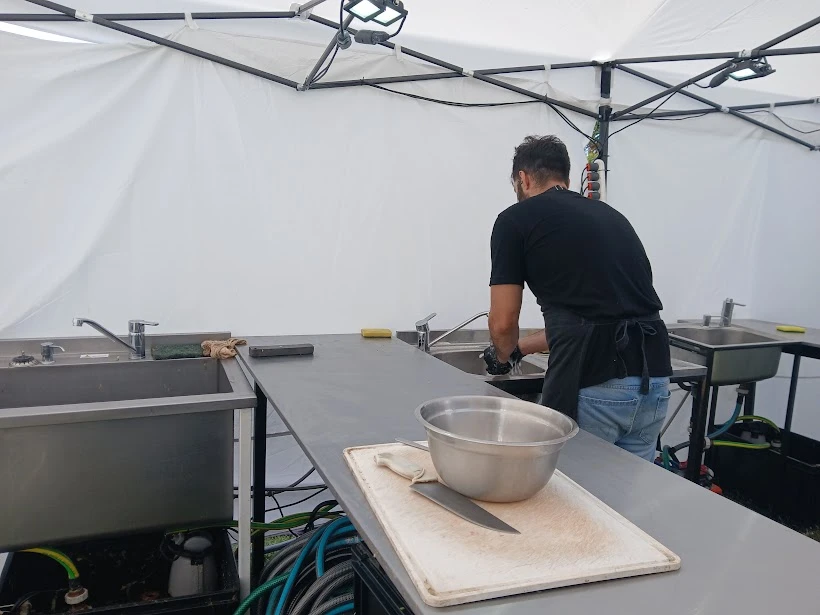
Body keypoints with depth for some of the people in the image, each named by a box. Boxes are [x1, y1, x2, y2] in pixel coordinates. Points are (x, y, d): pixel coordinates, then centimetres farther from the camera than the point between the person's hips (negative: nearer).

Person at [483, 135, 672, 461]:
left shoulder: (516, 218, 3)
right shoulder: (611, 215, 22)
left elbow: (503, 322, 3)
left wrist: (503, 355, 27)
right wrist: (520, 349, 37)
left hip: (593, 386, -7)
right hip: (654, 381, 7)